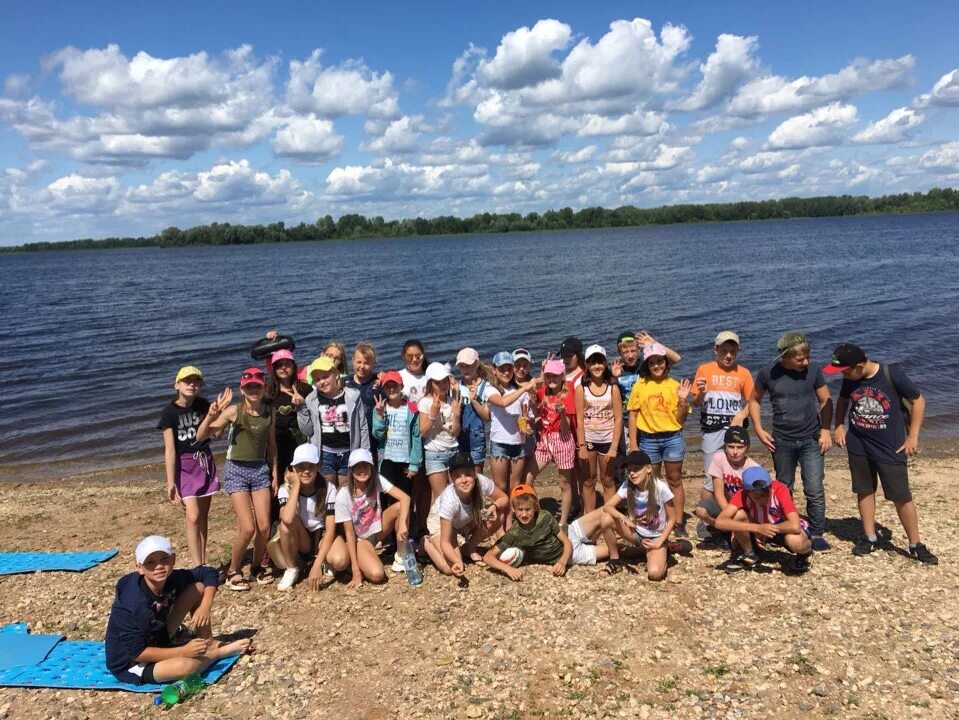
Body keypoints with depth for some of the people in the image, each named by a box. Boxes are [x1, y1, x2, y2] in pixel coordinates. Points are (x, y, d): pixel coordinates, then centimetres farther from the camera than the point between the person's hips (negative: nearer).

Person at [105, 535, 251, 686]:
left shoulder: (171, 579, -14)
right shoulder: (133, 604, -32)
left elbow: (208, 572, 0)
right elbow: (137, 652, -27)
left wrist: (206, 606, -16)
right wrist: (184, 651, -25)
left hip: (158, 638, 7)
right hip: (130, 663, -7)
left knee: (198, 587, -5)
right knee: (184, 665, -37)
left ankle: (209, 645, -1)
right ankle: (219, 651, -4)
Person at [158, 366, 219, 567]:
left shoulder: (203, 405, 0)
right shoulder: (170, 411, -12)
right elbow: (170, 449, -15)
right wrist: (171, 482, -18)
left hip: (205, 462, 4)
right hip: (184, 466, -4)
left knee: (203, 516, 8)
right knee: (192, 517, -12)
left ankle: (203, 564, 17)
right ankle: (199, 568, -8)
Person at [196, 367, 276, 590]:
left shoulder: (269, 412, 1)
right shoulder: (233, 411, -11)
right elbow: (200, 436, -12)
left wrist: (274, 474, 11)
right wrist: (211, 416, -29)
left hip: (261, 469, 4)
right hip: (237, 470, -4)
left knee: (264, 527, 0)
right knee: (248, 528, -9)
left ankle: (257, 566, 26)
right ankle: (233, 571, 14)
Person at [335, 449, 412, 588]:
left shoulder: (376, 480, -17)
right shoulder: (343, 495, -24)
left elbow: (405, 498, -28)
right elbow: (349, 533, -20)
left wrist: (402, 525, -45)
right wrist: (356, 571, -22)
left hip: (378, 529, 3)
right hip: (360, 539, -3)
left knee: (400, 507, -26)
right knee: (377, 575, -29)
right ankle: (361, 563, 7)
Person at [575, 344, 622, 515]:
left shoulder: (613, 388, -3)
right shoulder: (581, 388, -3)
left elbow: (618, 419, -4)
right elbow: (579, 419, -4)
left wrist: (614, 447, -10)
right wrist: (581, 446, -10)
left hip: (608, 439, 0)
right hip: (588, 439, 0)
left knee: (608, 481, 8)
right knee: (589, 481, 9)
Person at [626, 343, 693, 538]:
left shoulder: (675, 386, -1)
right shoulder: (640, 386, -1)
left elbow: (680, 419, 1)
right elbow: (633, 414, 1)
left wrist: (683, 400, -15)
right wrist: (633, 444, -2)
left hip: (672, 438, 0)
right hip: (648, 439, 1)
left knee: (675, 481, 7)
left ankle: (679, 523, 14)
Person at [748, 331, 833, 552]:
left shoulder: (813, 371, -8)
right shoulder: (768, 373, -9)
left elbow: (825, 401, 2)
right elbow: (754, 400, 6)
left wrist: (825, 431, -6)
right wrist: (759, 429, -3)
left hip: (811, 439, -1)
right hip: (782, 441, 1)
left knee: (815, 490, -4)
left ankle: (817, 534, 10)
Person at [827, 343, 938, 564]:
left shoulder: (892, 374, -19)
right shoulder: (850, 380, -7)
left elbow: (918, 400, -8)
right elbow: (843, 400, 14)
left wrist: (912, 436, -9)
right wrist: (839, 426, 1)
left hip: (891, 448, -4)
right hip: (858, 446, 4)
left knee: (901, 497, 1)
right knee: (864, 491, 12)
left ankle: (916, 545, 16)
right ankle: (869, 537, 26)